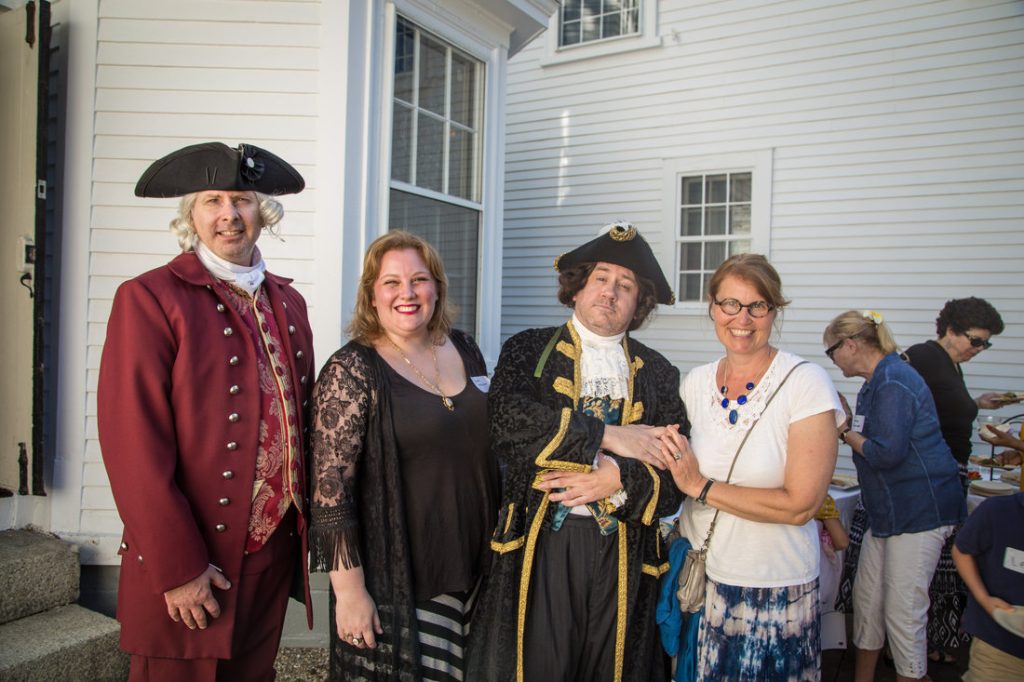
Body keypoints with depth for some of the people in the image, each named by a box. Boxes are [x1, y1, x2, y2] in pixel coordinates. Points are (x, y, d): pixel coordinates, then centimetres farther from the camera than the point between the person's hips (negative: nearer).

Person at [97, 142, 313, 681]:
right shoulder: (149, 298, -10)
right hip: (186, 574, -5)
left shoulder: (287, 302, 8)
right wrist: (178, 570, -15)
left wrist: (305, 526, 10)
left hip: (274, 553, 5)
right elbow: (135, 447, -15)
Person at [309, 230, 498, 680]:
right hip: (396, 582, -5)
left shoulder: (465, 351, 4)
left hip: (473, 570, 5)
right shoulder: (351, 371, -13)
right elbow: (330, 489, -14)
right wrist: (350, 590, -15)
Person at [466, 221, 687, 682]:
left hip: (625, 553, 2)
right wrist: (608, 436, -14)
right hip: (539, 543, -2)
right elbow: (506, 421, -15)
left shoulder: (658, 374, 10)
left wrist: (616, 478, -16)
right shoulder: (528, 350, 4)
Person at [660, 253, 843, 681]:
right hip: (698, 579, 4)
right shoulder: (695, 382, 1)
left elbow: (799, 505, -18)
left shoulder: (806, 384, -13)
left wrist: (702, 487, -16)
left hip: (774, 592, -4)